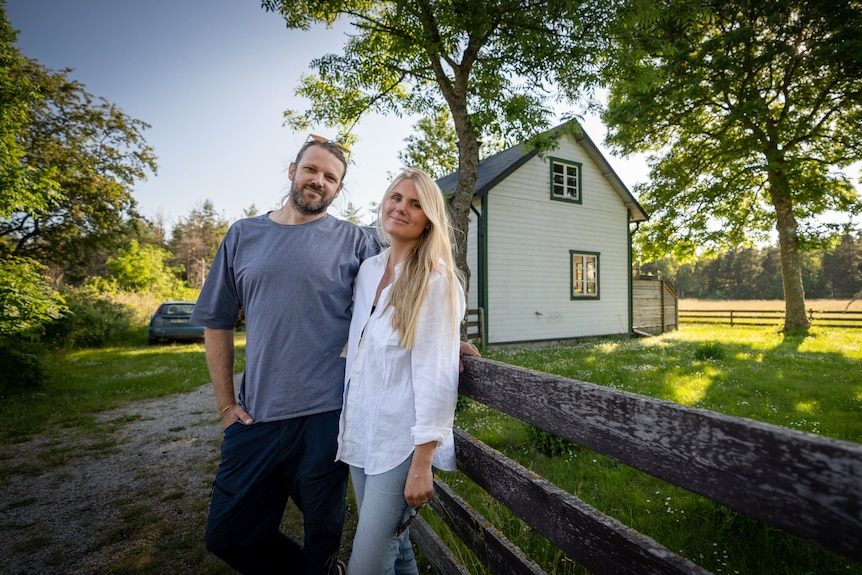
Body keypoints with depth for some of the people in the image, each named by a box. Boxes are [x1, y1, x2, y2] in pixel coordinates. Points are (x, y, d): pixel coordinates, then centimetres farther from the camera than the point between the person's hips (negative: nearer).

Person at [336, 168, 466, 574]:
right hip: (360, 434, 6)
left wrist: (422, 464, -17)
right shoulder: (367, 270, 6)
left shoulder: (436, 281, -13)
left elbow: (436, 375, -17)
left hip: (401, 444, -6)